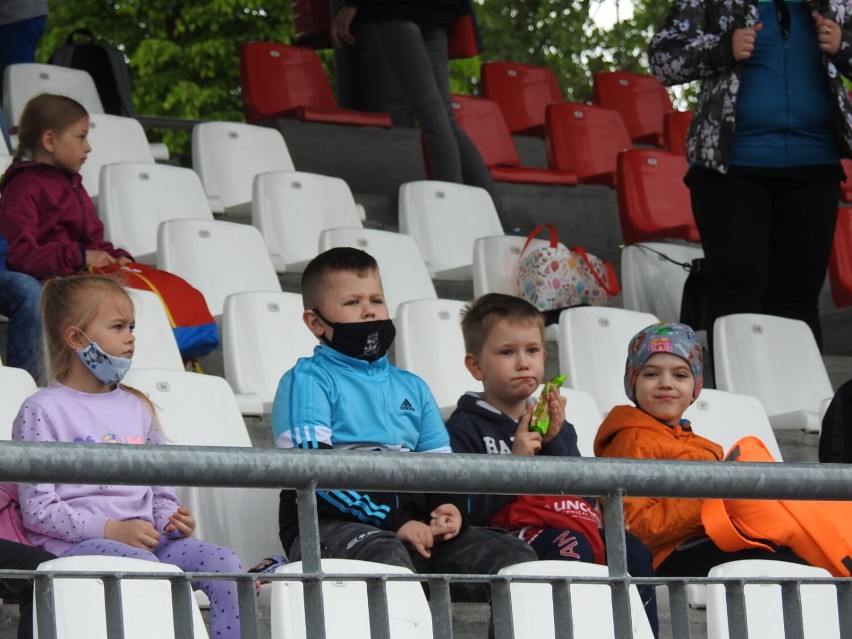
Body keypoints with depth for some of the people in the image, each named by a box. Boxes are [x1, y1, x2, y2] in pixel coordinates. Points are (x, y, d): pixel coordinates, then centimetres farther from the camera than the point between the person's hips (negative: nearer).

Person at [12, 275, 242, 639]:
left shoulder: (137, 408, 21)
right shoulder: (41, 412, 1)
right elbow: (37, 508, -8)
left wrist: (171, 519, 0)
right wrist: (112, 530, -16)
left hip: (143, 537, 6)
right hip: (72, 544, -6)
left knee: (224, 563, -18)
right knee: (144, 565, -36)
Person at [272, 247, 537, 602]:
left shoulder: (412, 387, 27)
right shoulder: (307, 380, 5)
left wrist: (451, 508, -4)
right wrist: (392, 522, -17)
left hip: (413, 525, 7)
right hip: (331, 525, -6)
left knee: (514, 554, -12)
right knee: (386, 557, -40)